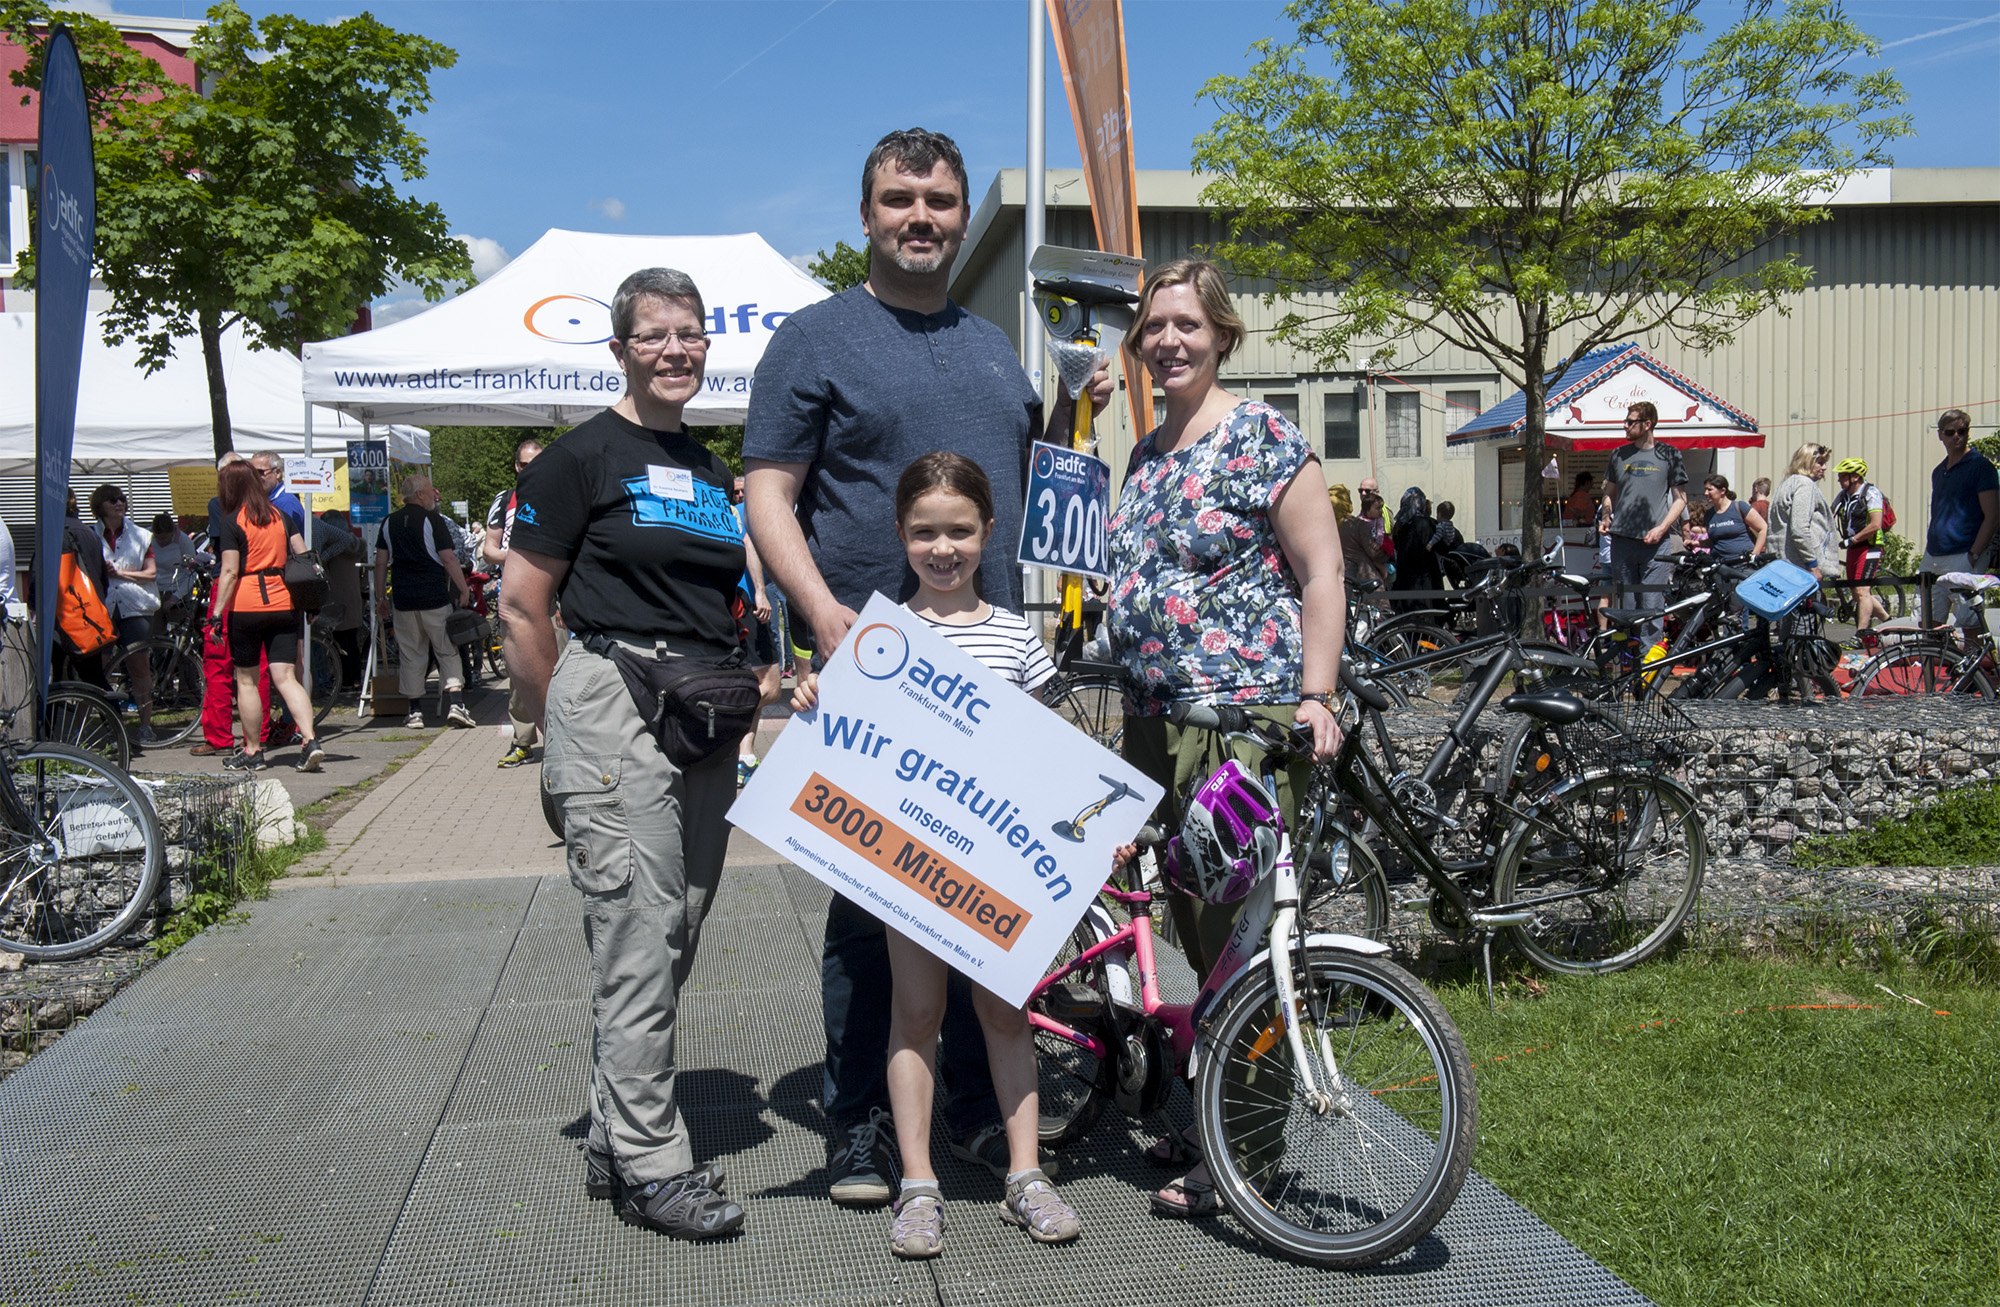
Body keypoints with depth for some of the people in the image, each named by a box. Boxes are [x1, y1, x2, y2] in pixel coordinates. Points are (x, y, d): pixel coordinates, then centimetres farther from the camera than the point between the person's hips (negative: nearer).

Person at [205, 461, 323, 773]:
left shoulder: (232, 522, -5)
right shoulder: (281, 515, 9)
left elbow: (229, 572, -11)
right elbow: (303, 555, 7)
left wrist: (217, 611, -8)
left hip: (245, 606, -4)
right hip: (282, 604, 4)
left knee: (246, 680, 8)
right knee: (286, 678, 1)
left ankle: (252, 753, 13)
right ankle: (310, 741, -15)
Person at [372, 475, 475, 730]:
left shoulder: (389, 522, 9)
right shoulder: (432, 519, -6)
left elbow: (381, 562, 10)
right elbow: (448, 559, -10)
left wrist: (380, 596, 16)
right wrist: (464, 590, -2)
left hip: (404, 601, 4)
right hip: (435, 598, -4)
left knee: (411, 656, 10)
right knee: (448, 652, 3)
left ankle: (414, 711, 11)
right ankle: (454, 704, -8)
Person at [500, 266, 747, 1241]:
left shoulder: (711, 472, 17)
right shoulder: (582, 457, -4)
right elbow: (521, 607, -5)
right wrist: (560, 729, -2)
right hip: (614, 707, -7)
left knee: (672, 939, 12)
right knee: (639, 934, -6)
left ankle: (613, 1140, 26)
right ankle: (651, 1166, 5)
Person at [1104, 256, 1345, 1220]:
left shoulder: (1263, 436, -6)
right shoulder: (1145, 453, 17)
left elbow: (1323, 575, -9)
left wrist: (1314, 697, -17)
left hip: (1247, 718, -7)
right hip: (1156, 718, 8)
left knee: (1239, 931, -4)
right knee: (1190, 922, 13)